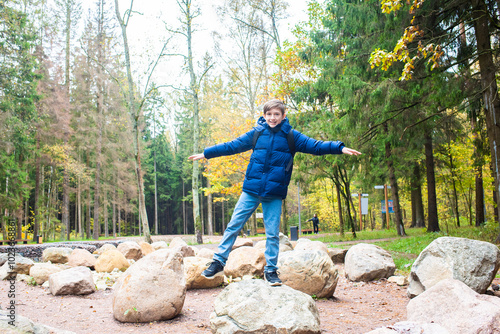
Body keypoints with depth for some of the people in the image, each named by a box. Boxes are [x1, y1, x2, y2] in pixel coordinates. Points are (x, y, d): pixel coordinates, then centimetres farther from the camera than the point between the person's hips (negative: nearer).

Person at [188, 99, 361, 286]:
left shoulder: (291, 136, 3)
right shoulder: (256, 133, 6)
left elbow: (315, 146, 1)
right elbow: (232, 146, 13)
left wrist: (340, 148, -10)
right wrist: (206, 153, 16)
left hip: (274, 194, -1)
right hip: (251, 190, 1)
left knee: (273, 233, 4)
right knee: (233, 225, 2)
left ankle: (271, 270, 17)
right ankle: (219, 260, 14)